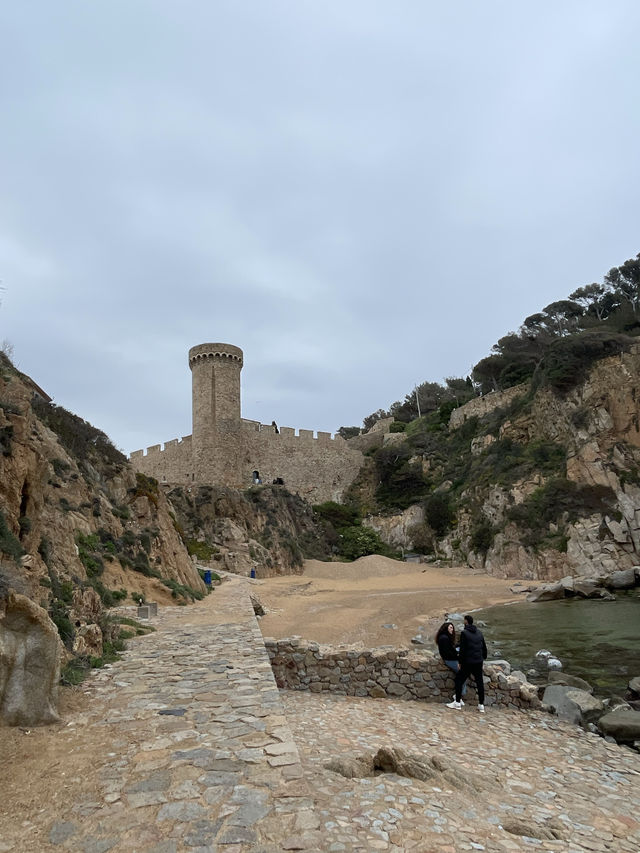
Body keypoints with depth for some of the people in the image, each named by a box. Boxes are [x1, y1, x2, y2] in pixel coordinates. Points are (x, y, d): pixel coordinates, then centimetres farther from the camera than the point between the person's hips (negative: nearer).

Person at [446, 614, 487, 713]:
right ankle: (481, 705, 15)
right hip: (479, 662, 6)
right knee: (480, 682, 12)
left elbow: (462, 649, -13)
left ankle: (457, 702, 9)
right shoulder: (479, 633, 8)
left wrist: (460, 662, -5)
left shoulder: (464, 633, -12)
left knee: (459, 680, 6)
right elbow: (484, 647, 17)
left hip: (468, 663, -6)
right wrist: (484, 657, 33)